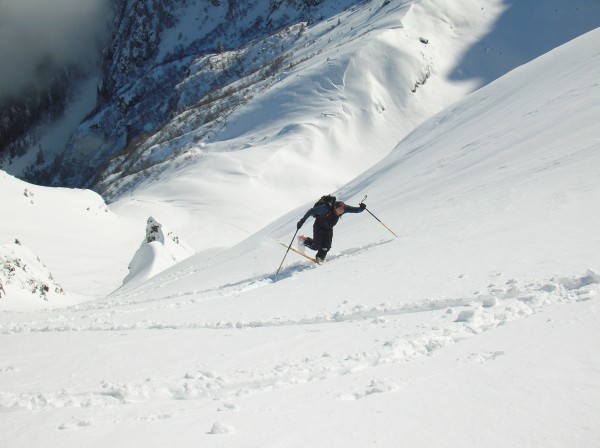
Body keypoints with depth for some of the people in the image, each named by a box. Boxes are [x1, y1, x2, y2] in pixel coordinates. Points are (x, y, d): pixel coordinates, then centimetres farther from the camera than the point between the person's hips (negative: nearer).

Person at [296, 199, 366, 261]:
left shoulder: (343, 208, -23)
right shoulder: (326, 208, -37)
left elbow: (355, 210, -18)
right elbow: (311, 211, -29)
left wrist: (361, 208, -41)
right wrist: (302, 221, -29)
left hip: (329, 229, 4)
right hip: (319, 227, -4)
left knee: (326, 247, -9)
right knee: (316, 246, -7)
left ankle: (319, 259, 13)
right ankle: (304, 240, 20)